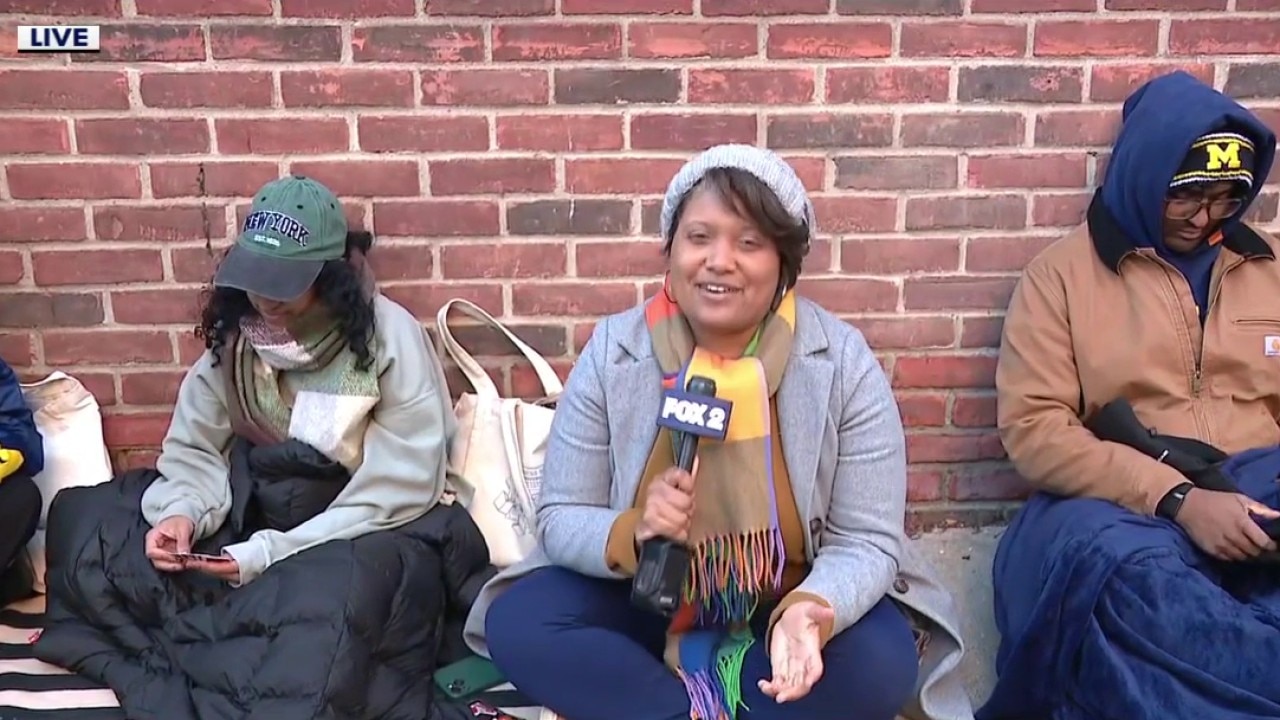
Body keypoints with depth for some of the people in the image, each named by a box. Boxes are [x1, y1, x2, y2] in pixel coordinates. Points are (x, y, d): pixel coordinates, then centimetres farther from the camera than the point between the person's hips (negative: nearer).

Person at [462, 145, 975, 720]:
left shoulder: (844, 363, -15)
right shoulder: (611, 354, -12)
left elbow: (867, 539, -14)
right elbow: (560, 520, -9)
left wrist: (811, 610, -36)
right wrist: (632, 534, -31)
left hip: (789, 606, 0)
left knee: (882, 662, -29)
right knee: (515, 623, -22)